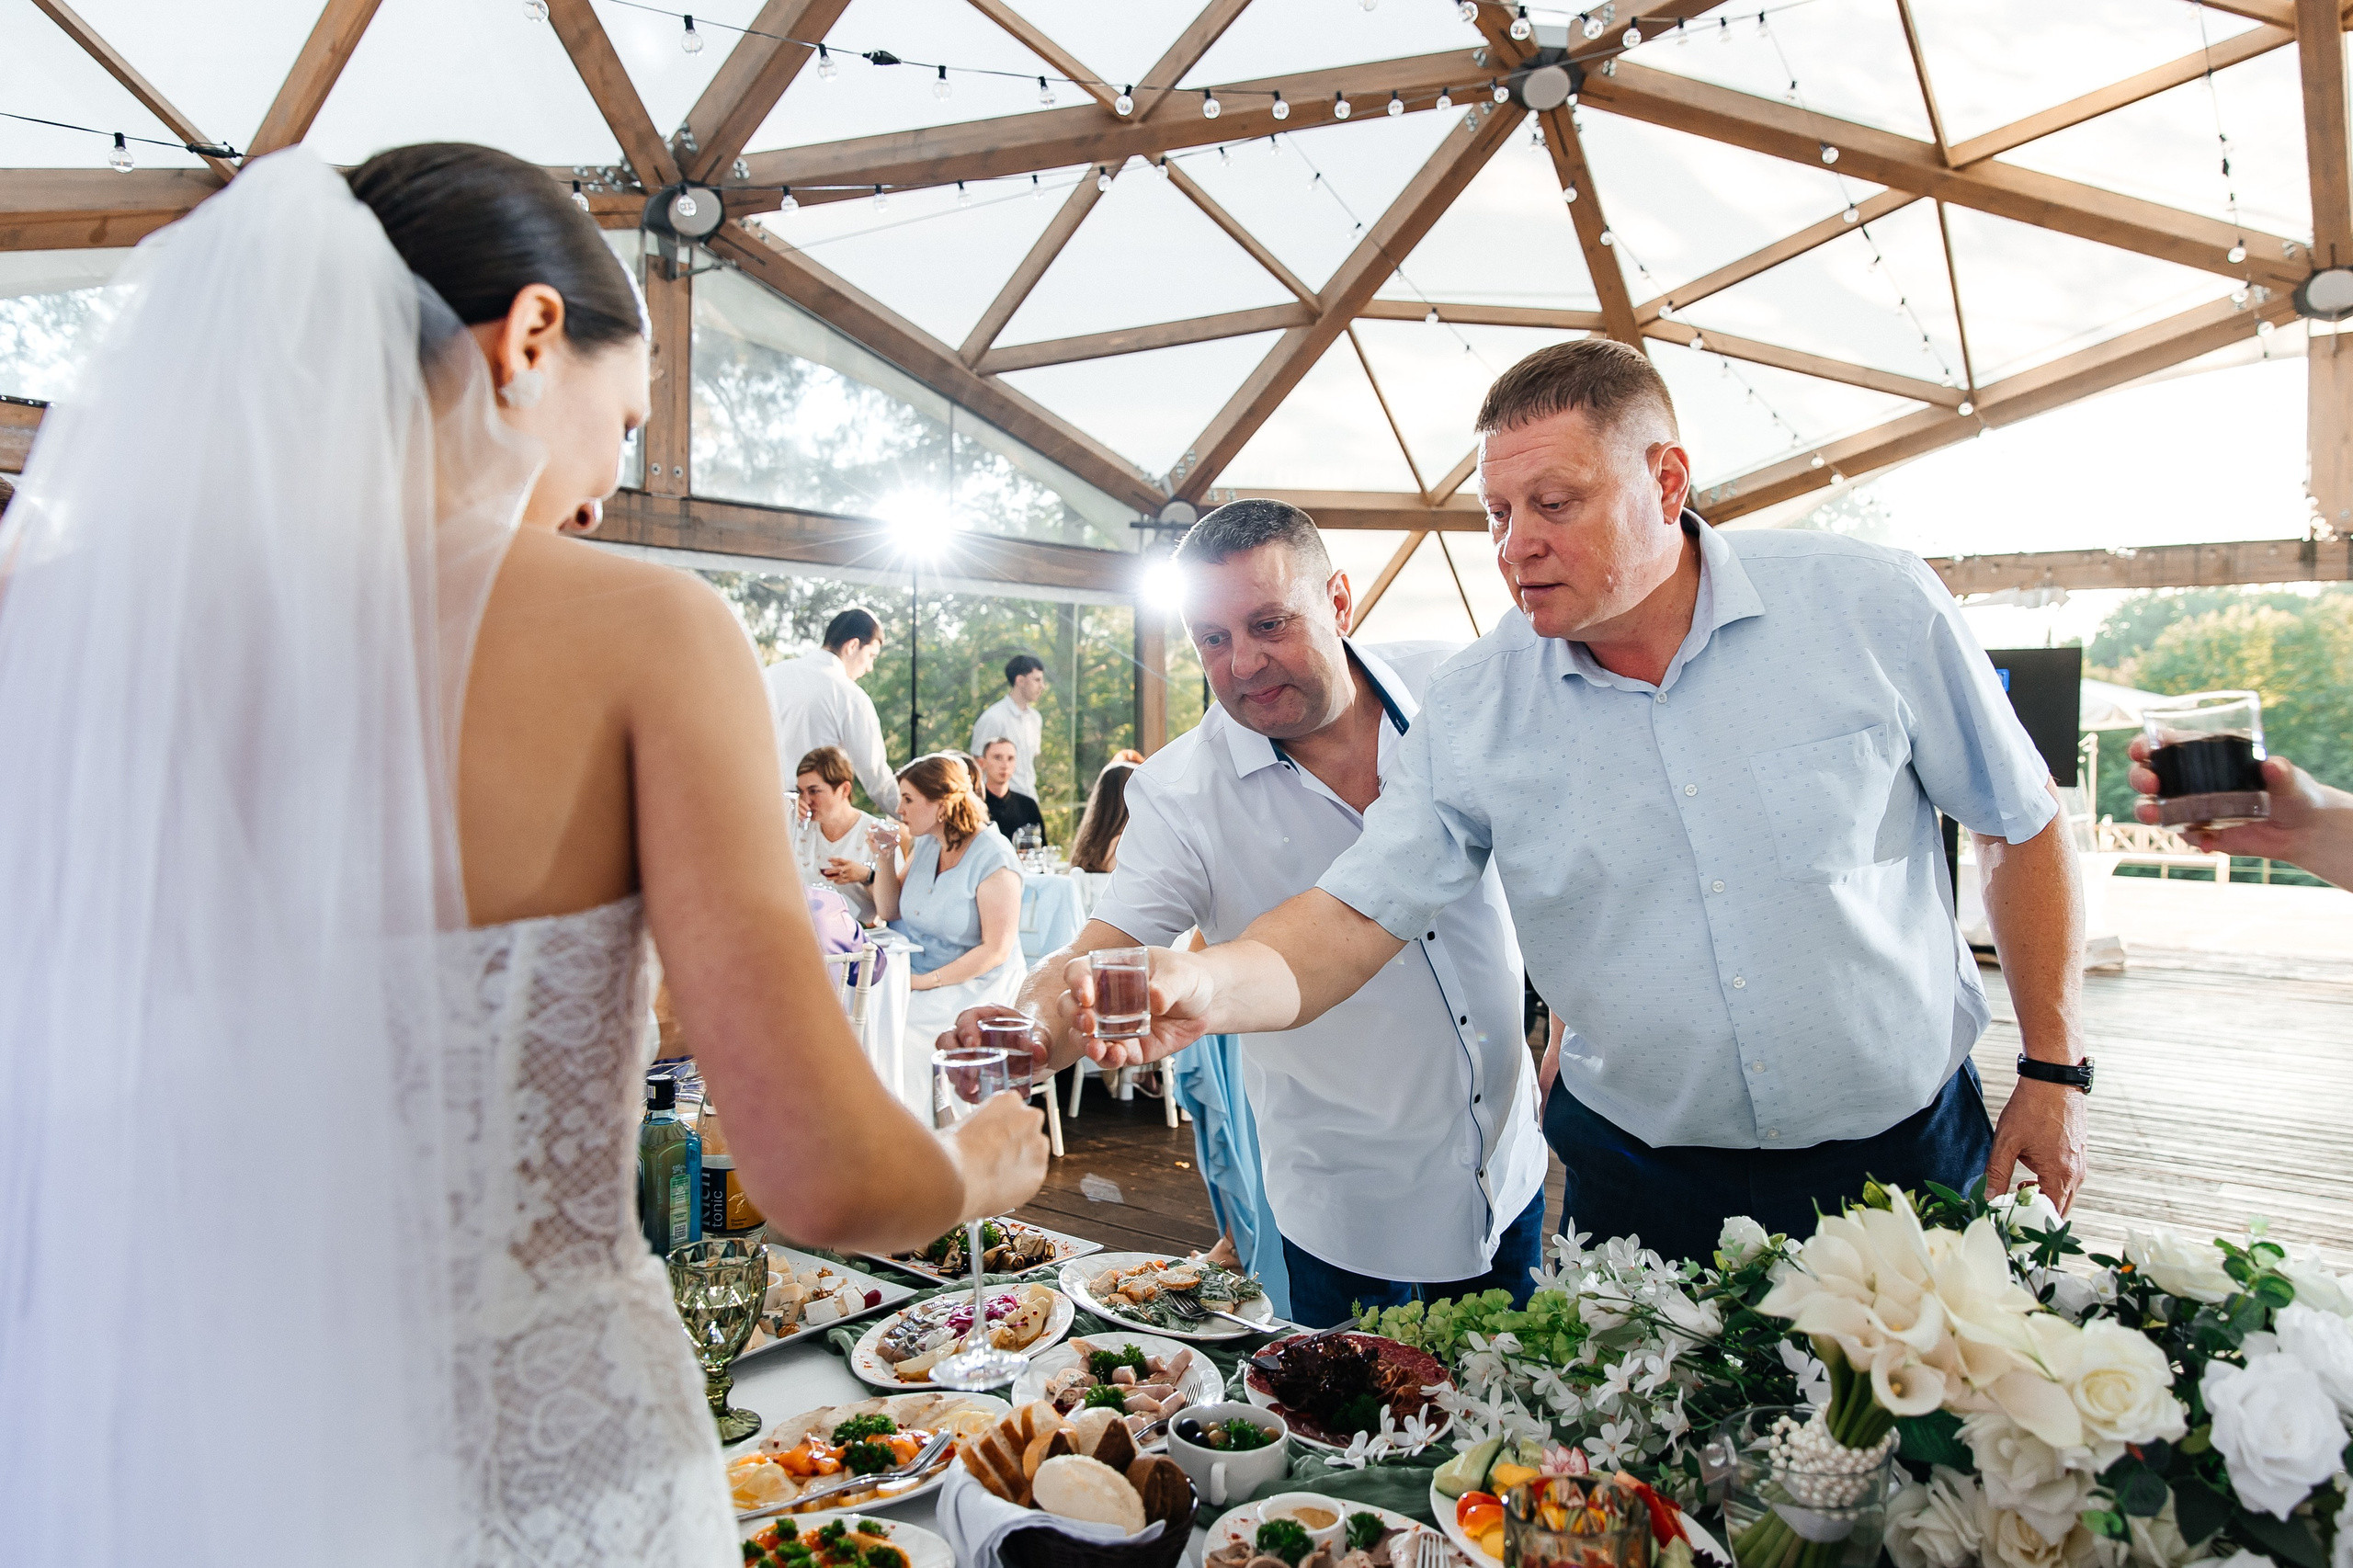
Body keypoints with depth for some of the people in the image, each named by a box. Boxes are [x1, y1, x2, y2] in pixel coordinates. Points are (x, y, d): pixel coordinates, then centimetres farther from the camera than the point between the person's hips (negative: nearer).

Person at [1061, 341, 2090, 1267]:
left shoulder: (1875, 609, -12)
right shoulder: (1470, 708, -11)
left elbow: (2023, 824, 1)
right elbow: (1355, 917, -13)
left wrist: (2054, 1071, 2)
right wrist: (1209, 984, -34)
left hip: (1907, 1152, 1)